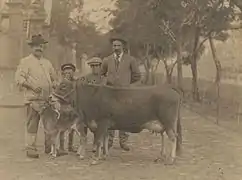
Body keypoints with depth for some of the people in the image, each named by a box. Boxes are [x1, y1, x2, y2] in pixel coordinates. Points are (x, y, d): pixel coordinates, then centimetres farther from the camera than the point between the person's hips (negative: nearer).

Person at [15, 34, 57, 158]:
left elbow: (54, 78, 29)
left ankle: (49, 147, 15)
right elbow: (19, 78, -5)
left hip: (48, 99, 5)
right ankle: (30, 149, 2)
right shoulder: (25, 61, 4)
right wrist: (32, 86, -16)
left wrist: (54, 85, 7)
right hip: (33, 98, -5)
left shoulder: (47, 63, 22)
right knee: (32, 124, -5)